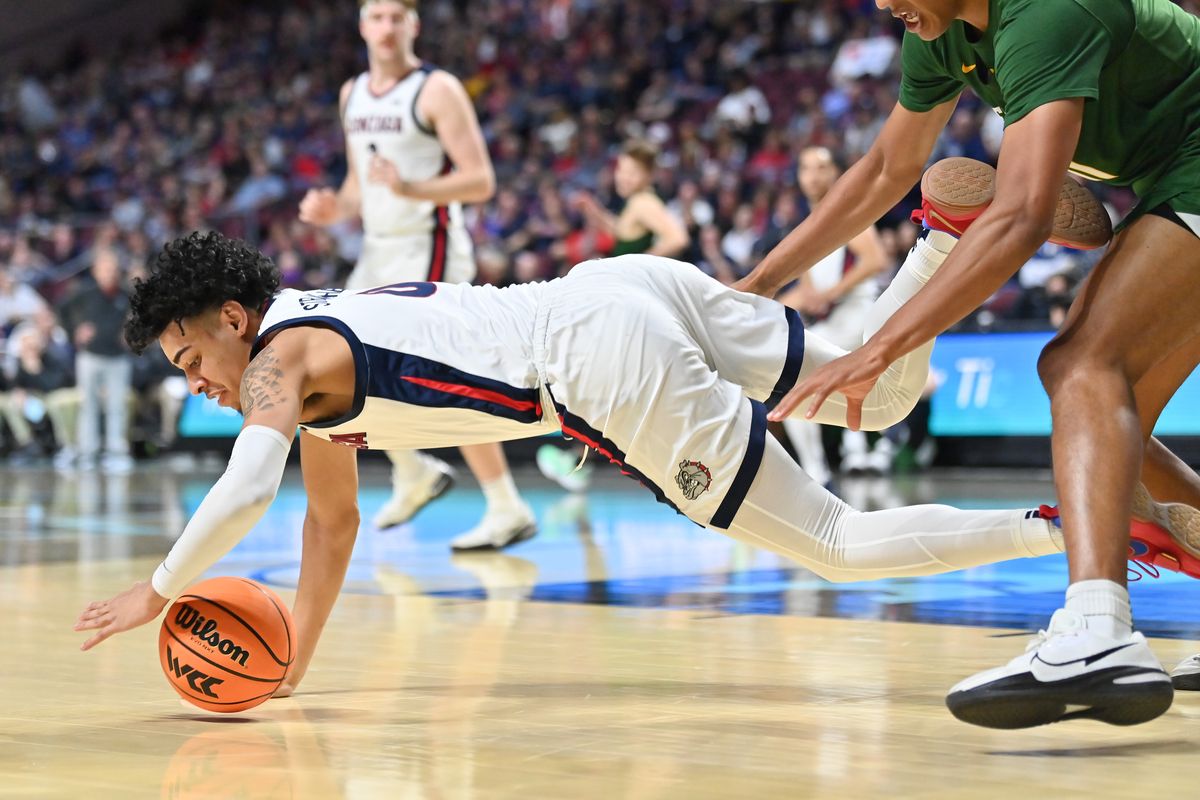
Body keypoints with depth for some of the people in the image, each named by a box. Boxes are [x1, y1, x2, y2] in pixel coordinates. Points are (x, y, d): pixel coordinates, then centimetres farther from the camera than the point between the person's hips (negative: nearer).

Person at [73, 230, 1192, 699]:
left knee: (838, 545, -8)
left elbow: (243, 493, -15)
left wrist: (155, 594, -1)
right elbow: (332, 526, 32)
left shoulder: (283, 359, 2)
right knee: (881, 398, 20)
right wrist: (290, 665, 28)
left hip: (608, 361, -9)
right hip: (628, 287, 9)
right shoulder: (330, 345, 26)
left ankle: (1072, 526, -15)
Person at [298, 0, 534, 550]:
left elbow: (481, 181, -17)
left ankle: (508, 510, -10)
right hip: (378, 252, 8)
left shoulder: (437, 90, -11)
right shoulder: (353, 94, 12)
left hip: (428, 249, -8)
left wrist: (410, 188, -31)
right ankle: (414, 474, 29)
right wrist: (336, 209, 1)